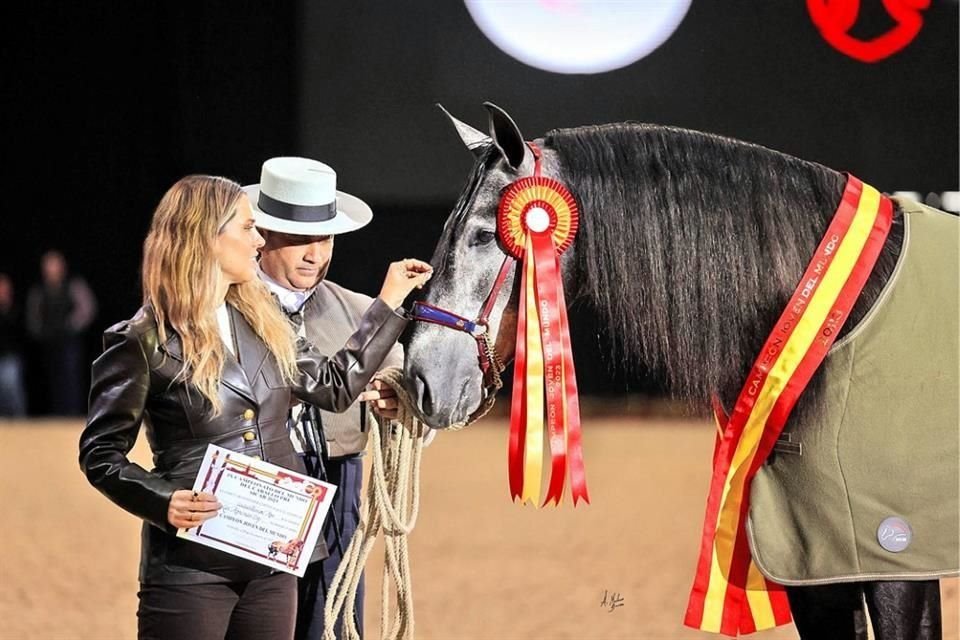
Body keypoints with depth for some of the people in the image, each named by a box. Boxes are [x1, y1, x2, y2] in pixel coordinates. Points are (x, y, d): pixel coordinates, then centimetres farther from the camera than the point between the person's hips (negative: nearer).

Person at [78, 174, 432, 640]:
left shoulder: (262, 322, 11)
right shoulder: (142, 341, -9)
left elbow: (335, 385, 22)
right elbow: (100, 453, -6)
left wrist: (390, 301, 25)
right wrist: (164, 502, -22)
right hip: (191, 563, -6)